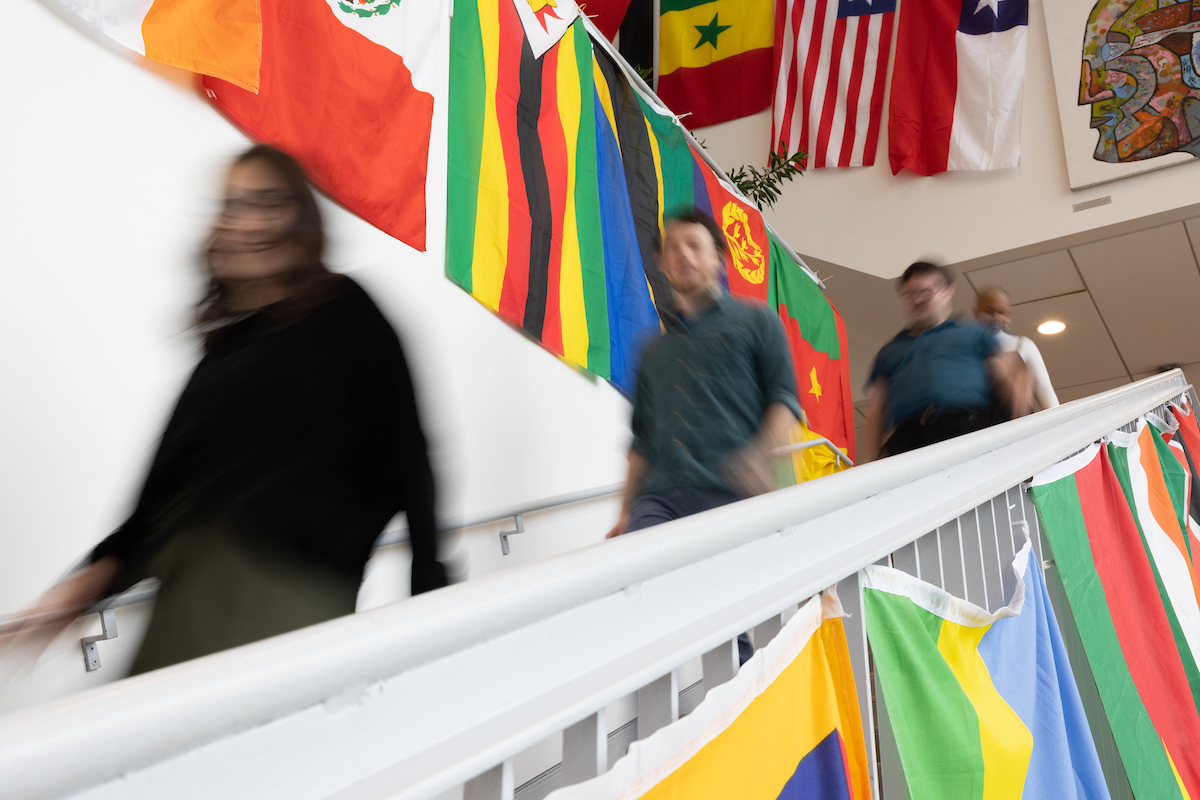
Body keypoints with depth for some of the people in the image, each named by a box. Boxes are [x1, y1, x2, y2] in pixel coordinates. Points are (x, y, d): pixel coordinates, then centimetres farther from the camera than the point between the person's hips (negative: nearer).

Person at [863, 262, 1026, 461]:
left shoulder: (973, 334, 25)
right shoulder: (890, 351, 31)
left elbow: (1005, 379, 15)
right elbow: (876, 412, 24)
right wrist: (868, 465, 10)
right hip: (905, 440, 2)